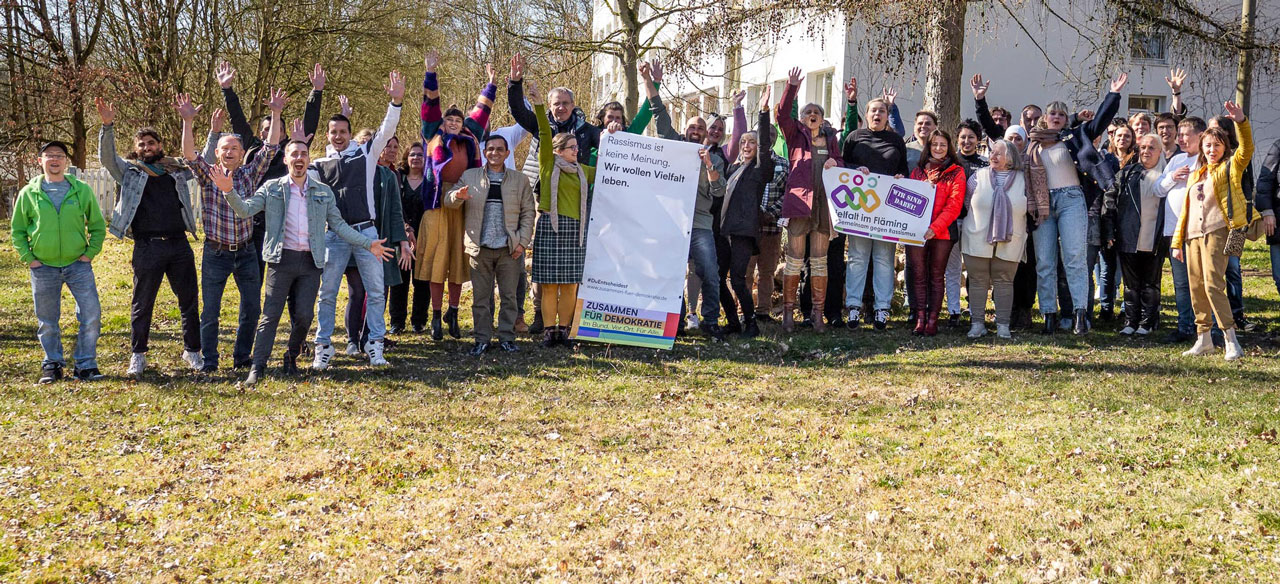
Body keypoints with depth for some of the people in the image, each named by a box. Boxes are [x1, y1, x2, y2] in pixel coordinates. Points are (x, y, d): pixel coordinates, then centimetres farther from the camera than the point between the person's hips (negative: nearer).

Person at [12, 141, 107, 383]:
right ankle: (52, 365, 23)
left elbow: (98, 226, 10)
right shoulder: (28, 193, 2)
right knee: (47, 321, 7)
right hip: (43, 267, 0)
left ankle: (85, 365, 5)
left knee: (91, 314, -8)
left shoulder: (82, 191, 2)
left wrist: (90, 253, -1)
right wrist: (28, 258, 0)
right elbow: (17, 230, 10)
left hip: (78, 264, 0)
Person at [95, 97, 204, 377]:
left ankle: (192, 351, 17)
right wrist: (107, 126, -20)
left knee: (189, 301, 6)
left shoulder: (177, 169, 14)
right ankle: (138, 355, 15)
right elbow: (107, 157, -6)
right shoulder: (130, 171, 8)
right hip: (147, 246, -2)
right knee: (141, 304, 5)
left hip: (179, 244, 2)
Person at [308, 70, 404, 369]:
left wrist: (396, 102, -17)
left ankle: (375, 345, 8)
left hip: (366, 231, -1)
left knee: (375, 290, 0)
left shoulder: (366, 154, 6)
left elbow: (386, 131, -2)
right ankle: (323, 347, 11)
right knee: (327, 293, 3)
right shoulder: (319, 165, 10)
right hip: (334, 235, 1)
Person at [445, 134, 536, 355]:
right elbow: (450, 202, 6)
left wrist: (523, 242, -2)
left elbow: (527, 213, 8)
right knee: (481, 297, 3)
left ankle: (507, 338, 12)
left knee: (509, 296, 3)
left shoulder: (520, 180, 10)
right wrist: (458, 196, -19)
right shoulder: (469, 177, 11)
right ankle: (482, 339, 11)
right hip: (480, 248, 0)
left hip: (509, 249, 0)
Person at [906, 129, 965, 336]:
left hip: (942, 232, -3)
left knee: (937, 276, 2)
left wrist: (935, 227, -16)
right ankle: (920, 319, 3)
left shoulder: (956, 172, 3)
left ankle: (932, 319, 4)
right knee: (918, 274, 0)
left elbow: (954, 204, -6)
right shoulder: (918, 170, 15)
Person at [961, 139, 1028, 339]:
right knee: (978, 281, 2)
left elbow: (1027, 208, 15)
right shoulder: (979, 176, 6)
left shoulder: (1022, 179, 7)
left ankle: (1003, 325, 7)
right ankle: (977, 323, 8)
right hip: (977, 240, 0)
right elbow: (966, 202, 12)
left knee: (1004, 282, 1)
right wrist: (977, 223, 12)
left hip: (1009, 242, 0)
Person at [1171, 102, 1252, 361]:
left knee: (1213, 284, -16)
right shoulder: (1196, 174, 20)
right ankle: (1203, 339, 14)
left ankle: (1231, 341, -14)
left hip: (1216, 232, -6)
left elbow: (1247, 149, -15)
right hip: (1192, 235, 6)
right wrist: (1178, 241, 17)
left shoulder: (1230, 168, 4)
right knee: (1196, 288, 6)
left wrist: (1241, 122, -29)